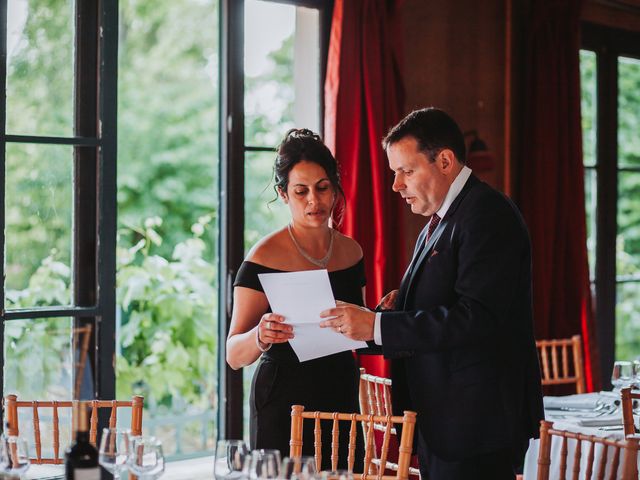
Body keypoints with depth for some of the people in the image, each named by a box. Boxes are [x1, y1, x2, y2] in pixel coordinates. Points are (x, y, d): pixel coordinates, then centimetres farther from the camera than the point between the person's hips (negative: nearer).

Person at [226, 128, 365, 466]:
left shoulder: (351, 252, 6)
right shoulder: (265, 258, -11)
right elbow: (234, 355, -14)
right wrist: (260, 336, -34)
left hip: (341, 399, 5)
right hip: (284, 404, -5)